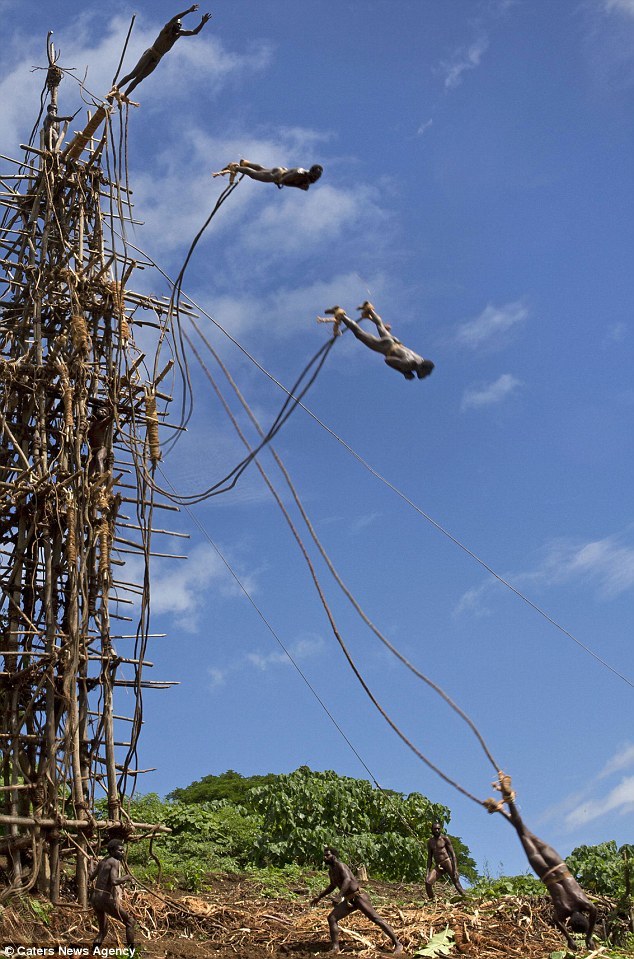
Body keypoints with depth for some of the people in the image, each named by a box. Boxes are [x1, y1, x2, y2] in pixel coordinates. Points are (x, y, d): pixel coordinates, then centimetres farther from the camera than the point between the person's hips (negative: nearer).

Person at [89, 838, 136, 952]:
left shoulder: (103, 861, 12)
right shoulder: (115, 862, -13)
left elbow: (91, 876, 18)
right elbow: (114, 881, -26)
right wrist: (126, 878, -10)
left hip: (95, 897, 8)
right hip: (106, 899, -8)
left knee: (103, 929, 24)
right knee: (130, 922, 5)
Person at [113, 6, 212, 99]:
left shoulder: (179, 33, 6)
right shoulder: (167, 29, -13)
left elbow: (194, 32, 7)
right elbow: (173, 19, -32)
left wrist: (203, 22, -8)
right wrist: (188, 11, -39)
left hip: (157, 60, 6)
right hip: (150, 54, -6)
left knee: (139, 78, 6)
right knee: (134, 74, -15)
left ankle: (125, 95, 9)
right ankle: (116, 87, -13)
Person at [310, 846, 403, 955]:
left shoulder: (340, 865, -15)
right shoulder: (331, 870, 13)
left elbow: (347, 879, -33)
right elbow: (332, 885, 32)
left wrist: (341, 895, -46)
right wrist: (319, 897, 35)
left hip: (359, 897, -9)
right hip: (349, 900, 9)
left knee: (377, 919, -11)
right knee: (331, 918, -3)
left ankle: (397, 944, -8)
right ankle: (335, 947, -1)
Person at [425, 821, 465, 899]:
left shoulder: (445, 839, 1)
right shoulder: (430, 841, 13)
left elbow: (453, 854, -3)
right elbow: (429, 858, 16)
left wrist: (455, 869, -13)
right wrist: (428, 872, 6)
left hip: (447, 863, -4)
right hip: (437, 866, 4)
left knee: (457, 884, -11)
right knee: (427, 882, -16)